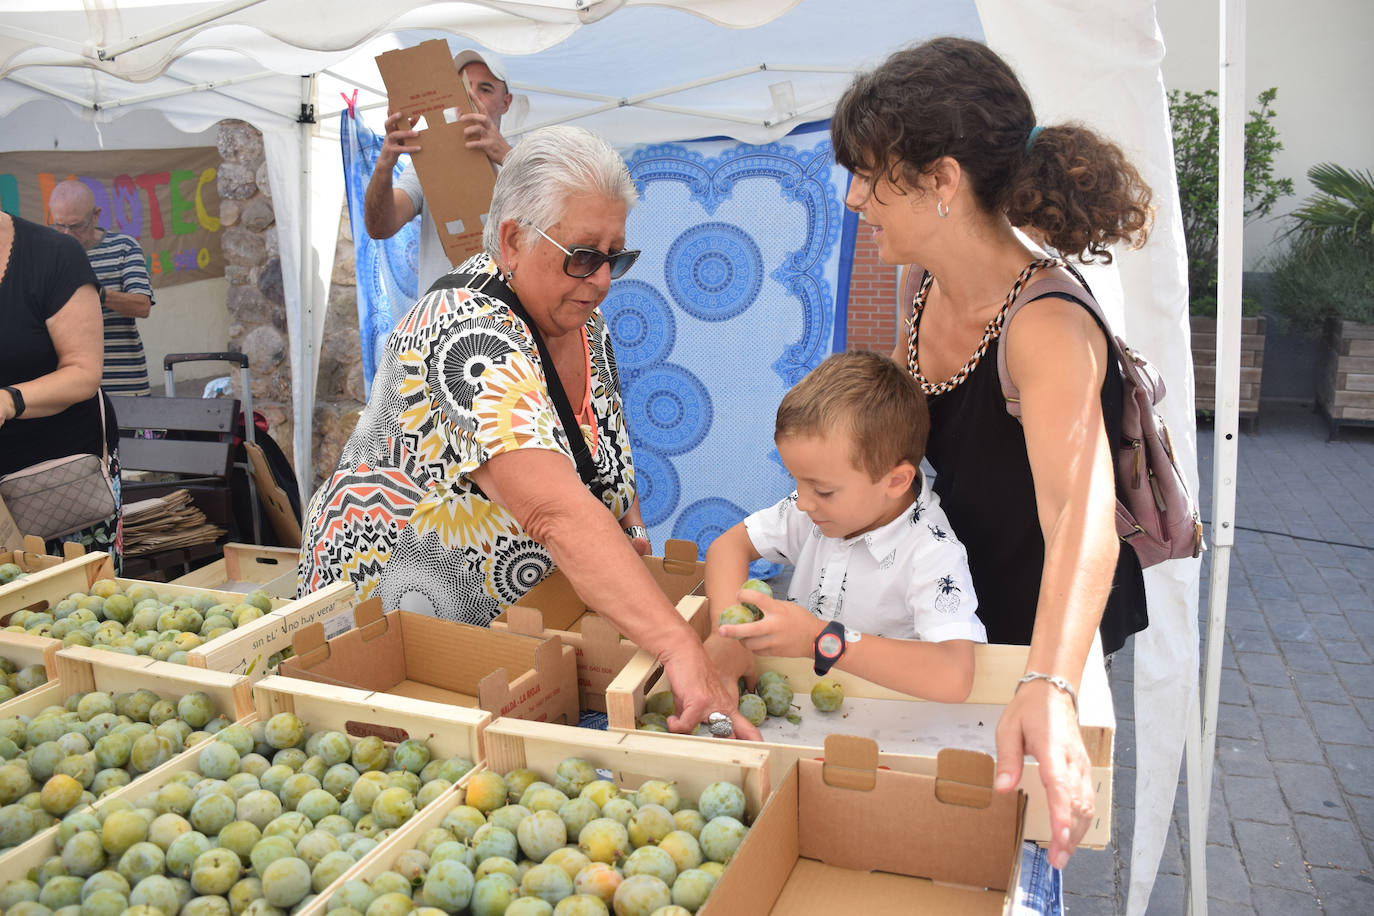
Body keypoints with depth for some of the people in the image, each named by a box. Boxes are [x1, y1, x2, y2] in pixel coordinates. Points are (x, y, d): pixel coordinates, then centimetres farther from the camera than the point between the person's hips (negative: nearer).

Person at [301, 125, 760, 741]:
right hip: (390, 616, -7)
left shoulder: (583, 323, -1)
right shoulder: (469, 336, -31)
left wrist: (626, 519, -4)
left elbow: (599, 439, 16)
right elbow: (557, 511, -44)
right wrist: (680, 647, -52)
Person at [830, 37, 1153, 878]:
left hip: (1049, 639, -6)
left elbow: (1080, 513, -49)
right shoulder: (930, 288, -7)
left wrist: (1048, 692, -63)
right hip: (957, 616, 7)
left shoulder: (1047, 328, -32)